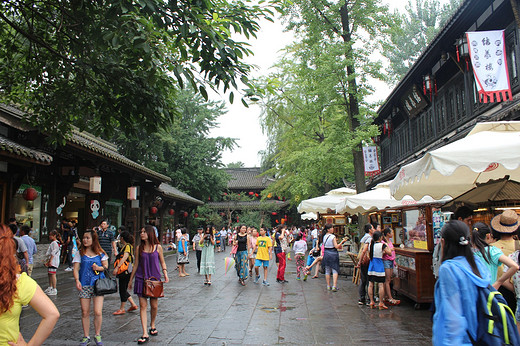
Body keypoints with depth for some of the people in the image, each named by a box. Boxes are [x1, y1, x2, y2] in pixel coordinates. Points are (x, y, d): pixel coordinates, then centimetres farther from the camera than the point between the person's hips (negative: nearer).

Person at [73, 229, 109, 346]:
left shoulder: (100, 253, 6)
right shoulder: (80, 253, 6)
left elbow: (106, 266, 10)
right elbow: (76, 269, 3)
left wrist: (99, 268, -11)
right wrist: (77, 280, -12)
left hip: (98, 284, -1)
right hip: (84, 285, 1)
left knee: (98, 312, -6)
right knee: (85, 312, 5)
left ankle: (97, 335, 13)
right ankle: (86, 336, 20)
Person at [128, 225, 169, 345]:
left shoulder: (158, 247, -1)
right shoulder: (139, 248, 2)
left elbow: (162, 262, 8)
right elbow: (136, 265, 9)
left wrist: (165, 274, -5)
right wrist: (131, 280, 11)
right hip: (141, 280, 1)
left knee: (154, 306, 8)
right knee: (143, 306, -3)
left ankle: (152, 325, 35)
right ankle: (145, 334, 0)